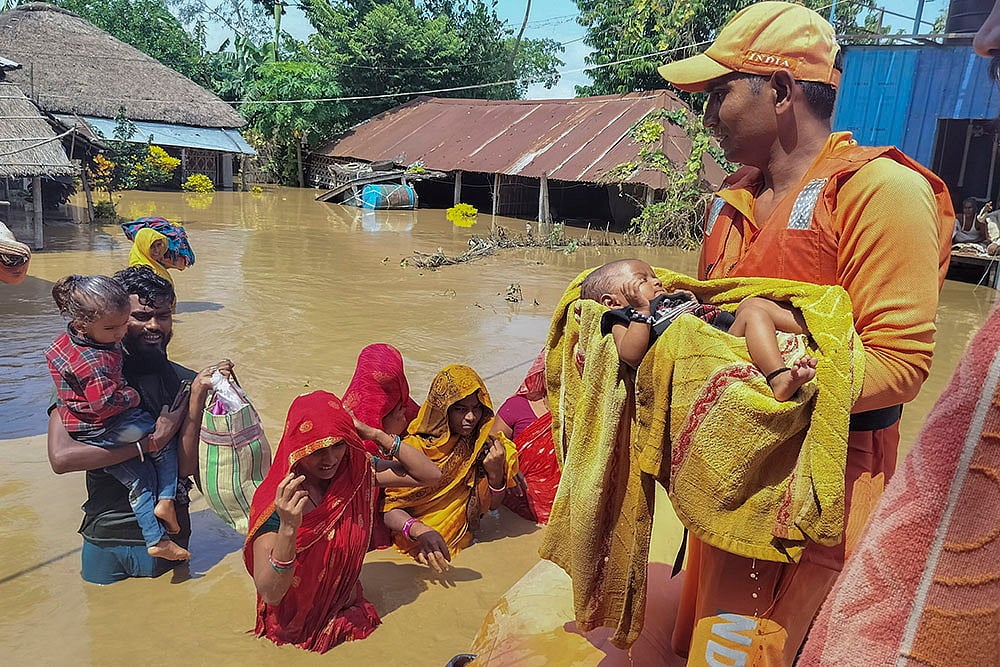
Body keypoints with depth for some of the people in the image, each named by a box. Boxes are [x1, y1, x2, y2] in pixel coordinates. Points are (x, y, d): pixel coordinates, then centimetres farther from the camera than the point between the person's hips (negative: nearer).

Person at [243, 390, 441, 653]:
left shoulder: (357, 472, -7)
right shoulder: (273, 500, -19)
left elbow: (431, 474, -8)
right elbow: (270, 594, -24)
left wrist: (376, 435, -16)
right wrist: (288, 528, -40)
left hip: (349, 614, 3)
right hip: (296, 630, -3)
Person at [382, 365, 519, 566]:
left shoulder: (483, 445, 2)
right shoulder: (415, 448, -12)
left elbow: (493, 504, 8)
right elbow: (391, 510, -14)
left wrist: (496, 472, -11)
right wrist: (420, 531, -33)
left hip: (464, 545, 5)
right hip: (419, 549, -4)